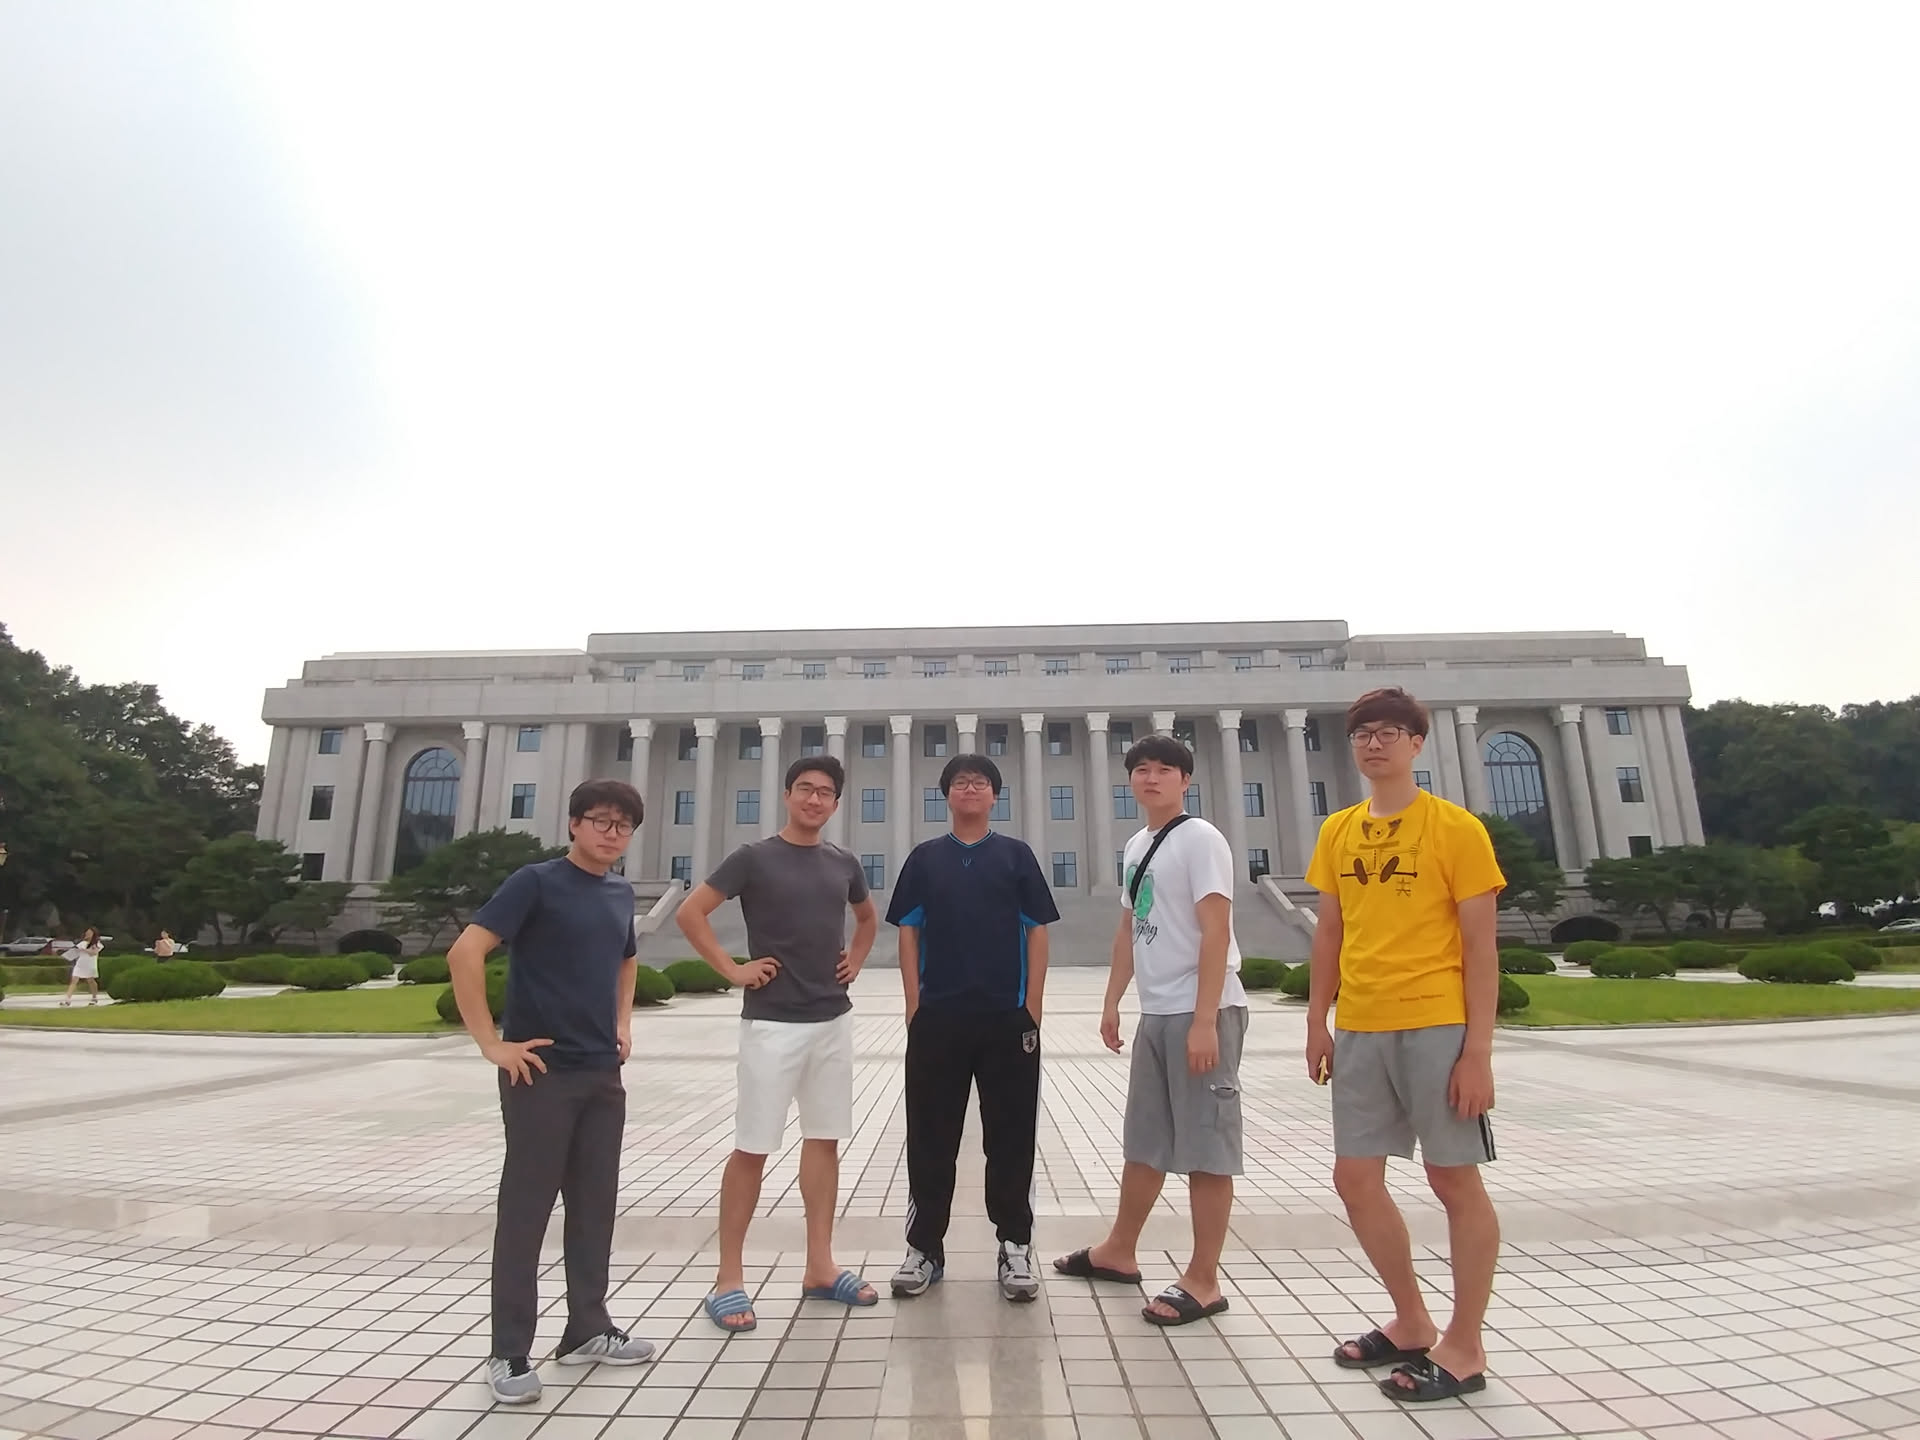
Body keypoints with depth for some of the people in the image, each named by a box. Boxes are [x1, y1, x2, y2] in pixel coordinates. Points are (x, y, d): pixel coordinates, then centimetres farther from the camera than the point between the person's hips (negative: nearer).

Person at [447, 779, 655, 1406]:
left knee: (595, 1203, 14)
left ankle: (588, 1330, 28)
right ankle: (509, 1352, 17)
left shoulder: (621, 893, 9)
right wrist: (492, 1043, -18)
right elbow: (464, 953, -19)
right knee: (526, 1207, 3)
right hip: (542, 1071, -6)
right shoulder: (537, 881, -11)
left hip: (603, 1073, 7)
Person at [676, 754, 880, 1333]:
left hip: (833, 1020, 5)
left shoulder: (844, 864, 7)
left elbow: (868, 917, 25)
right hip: (772, 1023, -5)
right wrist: (732, 968, -10)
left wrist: (856, 959, 10)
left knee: (824, 1140, 11)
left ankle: (820, 1267, 23)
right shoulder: (754, 857, -7)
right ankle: (729, 1277, 15)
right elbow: (690, 913, -8)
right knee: (752, 1148, 1)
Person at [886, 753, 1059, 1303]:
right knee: (930, 1136, 8)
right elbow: (908, 933, 6)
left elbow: (1037, 932, 3)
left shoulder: (1016, 855, 4)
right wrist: (914, 1006, -2)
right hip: (937, 1017, 1)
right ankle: (925, 1247, 22)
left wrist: (1033, 1007, -4)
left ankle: (1015, 1247, 21)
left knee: (1010, 1135, 7)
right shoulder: (924, 858, 7)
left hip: (1008, 1017, -1)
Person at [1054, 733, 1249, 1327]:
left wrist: (1204, 1020, -21)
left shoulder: (1200, 839, -10)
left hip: (1202, 1012, -8)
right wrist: (1112, 1002, 18)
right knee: (1145, 1143, 19)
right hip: (1156, 1013, 9)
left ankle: (1202, 1282, 14)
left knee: (1206, 1146, 2)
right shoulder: (1136, 846, 14)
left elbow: (1216, 931, -17)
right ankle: (1118, 1251, 33)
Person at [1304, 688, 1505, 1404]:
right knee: (1355, 1178, 11)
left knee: (1455, 1181, 6)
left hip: (1436, 1027, -5)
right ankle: (1412, 1323, 31)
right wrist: (1317, 1023, 9)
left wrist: (1478, 1048, -11)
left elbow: (1480, 945, -7)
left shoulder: (1455, 828, -5)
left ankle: (1464, 1348, 24)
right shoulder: (1338, 832, 9)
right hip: (1361, 1030, 6)